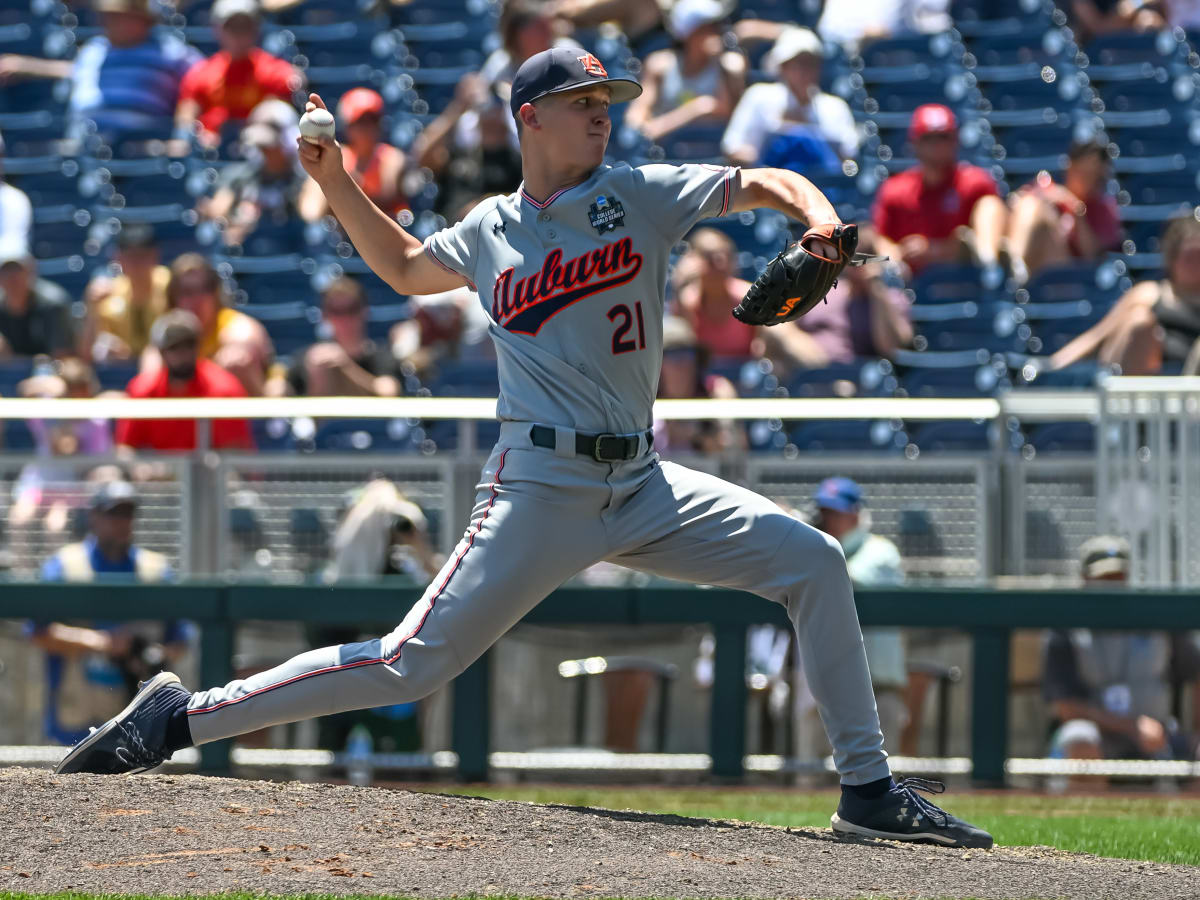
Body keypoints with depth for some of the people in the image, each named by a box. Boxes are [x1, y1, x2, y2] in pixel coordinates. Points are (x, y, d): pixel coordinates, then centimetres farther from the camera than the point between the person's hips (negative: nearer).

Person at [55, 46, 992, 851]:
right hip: (541, 489, -3)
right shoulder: (490, 232, 8)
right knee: (411, 664, -11)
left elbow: (766, 183, 1)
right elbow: (405, 265, 28)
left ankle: (868, 788, 2)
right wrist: (335, 182, 16)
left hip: (642, 487, 3)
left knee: (812, 561, -8)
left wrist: (820, 222, -20)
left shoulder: (642, 195, 6)